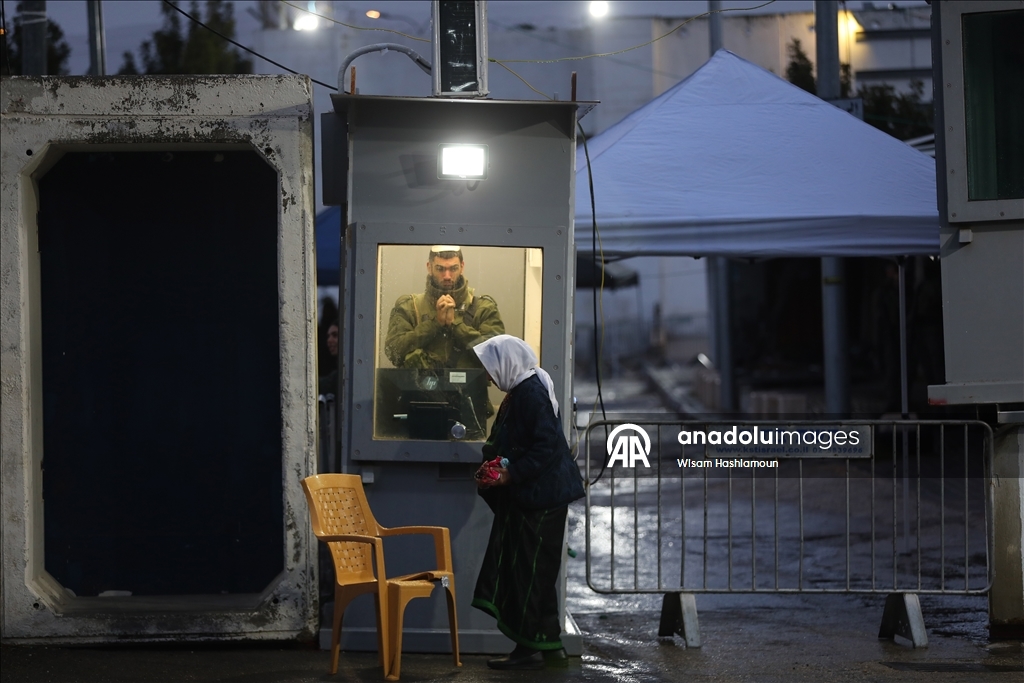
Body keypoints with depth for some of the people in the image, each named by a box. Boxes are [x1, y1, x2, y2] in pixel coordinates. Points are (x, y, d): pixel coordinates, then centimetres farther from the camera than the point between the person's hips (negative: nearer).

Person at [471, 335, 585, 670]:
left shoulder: (532, 393, -17)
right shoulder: (520, 392, 15)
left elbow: (546, 447, -23)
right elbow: (509, 444, 21)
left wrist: (511, 474, -23)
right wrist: (491, 467, 5)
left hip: (539, 498, -10)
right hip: (526, 496, 10)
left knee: (529, 570, -5)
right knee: (535, 571, 12)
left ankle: (530, 648, 0)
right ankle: (550, 646, 17)